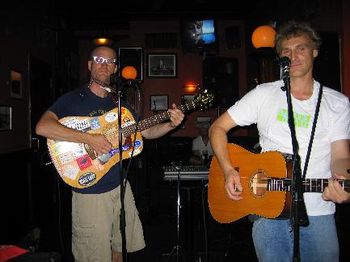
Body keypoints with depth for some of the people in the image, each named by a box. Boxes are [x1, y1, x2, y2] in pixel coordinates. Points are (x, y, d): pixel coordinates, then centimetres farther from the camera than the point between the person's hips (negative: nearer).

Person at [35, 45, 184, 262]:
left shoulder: (119, 105, 11)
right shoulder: (73, 99, -7)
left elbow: (147, 132, 11)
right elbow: (42, 127, -22)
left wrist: (170, 124, -8)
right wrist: (89, 138, -28)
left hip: (120, 186, 6)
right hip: (89, 192, -5)